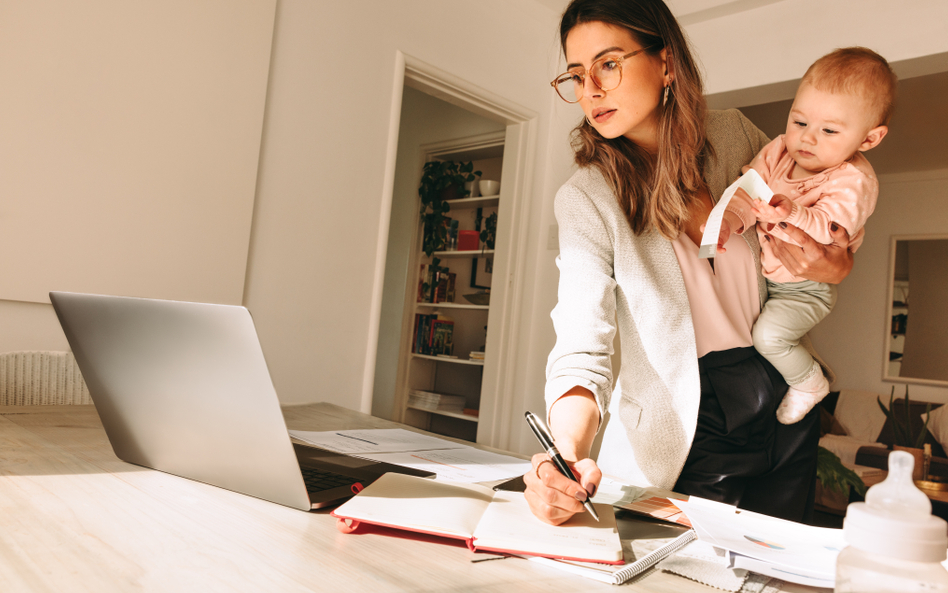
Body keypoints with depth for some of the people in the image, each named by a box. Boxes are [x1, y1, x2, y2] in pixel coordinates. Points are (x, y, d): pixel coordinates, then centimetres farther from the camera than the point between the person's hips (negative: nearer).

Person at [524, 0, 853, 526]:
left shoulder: (735, 136, -5)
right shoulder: (587, 199, -16)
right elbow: (582, 348, -25)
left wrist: (835, 266, -13)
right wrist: (567, 453, -44)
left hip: (784, 406, 4)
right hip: (686, 424, -4)